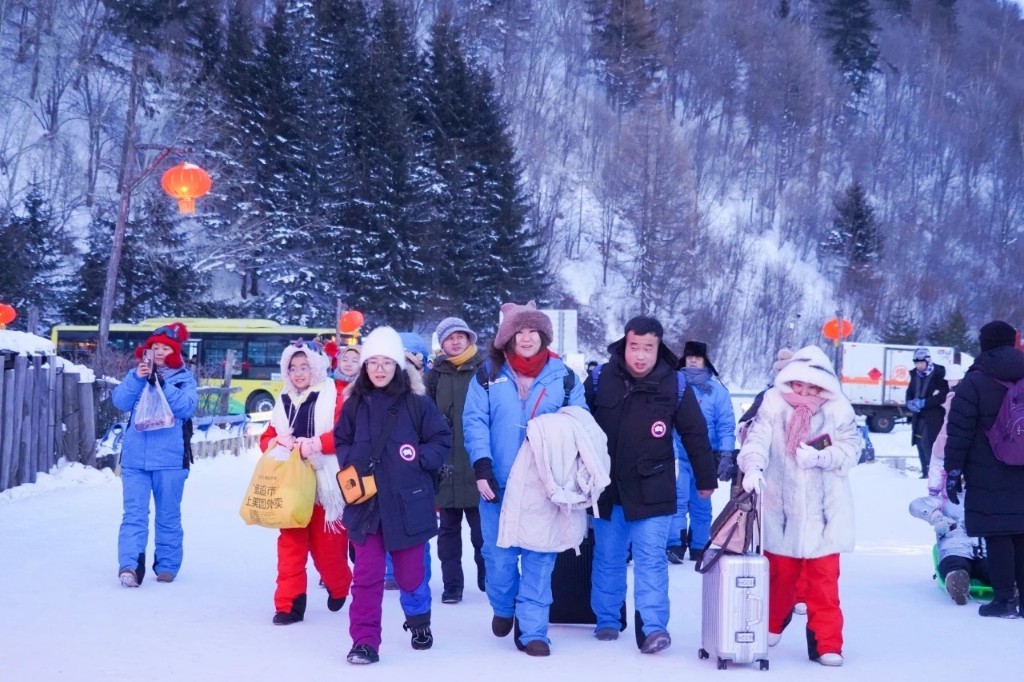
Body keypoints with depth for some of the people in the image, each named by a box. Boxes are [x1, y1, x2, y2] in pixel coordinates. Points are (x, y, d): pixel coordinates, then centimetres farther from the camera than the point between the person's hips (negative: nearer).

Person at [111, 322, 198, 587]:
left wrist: (162, 383, -17)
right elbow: (120, 402, -1)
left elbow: (186, 407, -10)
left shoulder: (184, 378, 6)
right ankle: (129, 566, -16)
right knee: (134, 513, -8)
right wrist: (137, 379, -15)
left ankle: (167, 566, 16)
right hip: (135, 457, 1)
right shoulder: (136, 374, 11)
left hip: (170, 458, -1)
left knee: (168, 515, 7)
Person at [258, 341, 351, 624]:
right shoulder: (284, 401, 15)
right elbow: (267, 438, 14)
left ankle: (339, 587, 31)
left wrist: (315, 443, -27)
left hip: (324, 486, -4)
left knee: (326, 544, 3)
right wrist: (278, 442, -8)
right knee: (290, 543, 0)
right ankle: (289, 603, 3)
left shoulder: (334, 398, -3)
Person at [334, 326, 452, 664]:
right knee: (367, 574, -2)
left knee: (410, 571, 13)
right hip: (365, 500, 1)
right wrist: (352, 464, -4)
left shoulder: (416, 402, -5)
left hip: (406, 502, -1)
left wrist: (419, 460, -13)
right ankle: (365, 641, 3)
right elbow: (341, 442, 13)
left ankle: (419, 621, 39)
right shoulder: (354, 403, 3)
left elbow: (442, 440, 0)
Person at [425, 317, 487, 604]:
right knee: (449, 529, 9)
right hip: (446, 465, 3)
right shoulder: (436, 375, 8)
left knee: (482, 529, 3)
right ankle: (452, 585, 16)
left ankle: (488, 580, 15)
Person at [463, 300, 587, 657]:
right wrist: (482, 468, -13)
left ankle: (532, 630, 8)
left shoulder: (564, 376, 4)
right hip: (498, 484, 0)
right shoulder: (489, 375, 3)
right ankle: (503, 608, 34)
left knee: (539, 558, 0)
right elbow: (475, 423, -3)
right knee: (499, 555, 6)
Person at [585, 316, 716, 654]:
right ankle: (606, 620, 25)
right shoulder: (600, 379, -4)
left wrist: (705, 479, 9)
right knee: (607, 558, 12)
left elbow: (695, 435, 4)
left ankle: (653, 626, -6)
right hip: (607, 489, 2)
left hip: (652, 492, -2)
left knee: (651, 559, -6)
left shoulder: (675, 386, -5)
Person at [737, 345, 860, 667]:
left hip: (824, 511, -1)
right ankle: (772, 626, 36)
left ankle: (827, 643, 7)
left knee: (823, 579, 1)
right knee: (779, 571, 14)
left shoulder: (838, 410, -2)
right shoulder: (774, 404, -3)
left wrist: (820, 457, -23)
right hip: (782, 507, 1)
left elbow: (850, 449, -6)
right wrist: (752, 467, -31)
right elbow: (757, 439, -12)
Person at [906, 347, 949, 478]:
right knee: (920, 443, 9)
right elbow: (909, 393, 18)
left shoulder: (938, 374, -9)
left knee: (927, 442, -17)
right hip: (919, 416, 7)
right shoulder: (915, 375, 12)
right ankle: (925, 472, 18)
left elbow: (942, 396, -15)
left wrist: (924, 403, -19)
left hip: (933, 417, -7)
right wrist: (910, 403, -5)